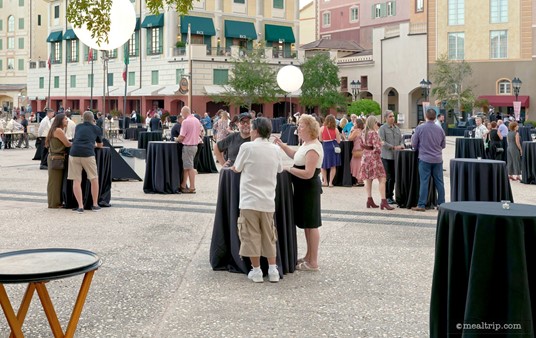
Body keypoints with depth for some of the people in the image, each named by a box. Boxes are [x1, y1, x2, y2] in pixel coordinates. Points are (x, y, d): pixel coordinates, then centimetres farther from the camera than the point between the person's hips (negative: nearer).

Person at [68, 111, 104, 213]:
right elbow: (100, 145, 29)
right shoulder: (97, 129, 16)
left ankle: (80, 206, 1)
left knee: (76, 181, 5)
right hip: (88, 154, -2)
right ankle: (95, 205, 17)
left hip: (74, 153, 2)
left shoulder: (78, 127, 22)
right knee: (94, 179, 12)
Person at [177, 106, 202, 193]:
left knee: (189, 167, -3)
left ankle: (192, 188, -1)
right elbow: (199, 133, 15)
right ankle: (183, 185, 19)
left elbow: (181, 136, -15)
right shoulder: (197, 121, 10)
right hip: (195, 145, 8)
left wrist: (177, 140, 5)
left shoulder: (185, 121, -16)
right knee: (185, 166, 15)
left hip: (188, 146, -8)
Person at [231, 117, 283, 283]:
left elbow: (237, 169, 2)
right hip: (268, 201, 4)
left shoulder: (247, 147, -9)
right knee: (269, 236, 13)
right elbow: (279, 169, 16)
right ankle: (273, 270, 14)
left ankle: (256, 271, 7)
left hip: (250, 200, -4)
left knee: (252, 236, 5)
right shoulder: (275, 149, 3)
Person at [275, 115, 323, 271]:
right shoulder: (306, 144, 10)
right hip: (303, 188, 10)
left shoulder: (313, 148, -21)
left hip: (309, 189, -10)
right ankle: (309, 256, 28)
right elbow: (295, 155, 27)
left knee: (311, 224, -4)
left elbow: (308, 173, -27)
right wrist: (282, 145, 15)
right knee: (306, 224, 17)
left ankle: (313, 262, 3)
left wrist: (288, 169, -20)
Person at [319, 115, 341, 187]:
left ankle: (325, 181, 15)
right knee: (333, 166, 8)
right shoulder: (335, 129, -3)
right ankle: (330, 182, 5)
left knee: (323, 165, 15)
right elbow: (338, 141, -1)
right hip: (333, 147, 1)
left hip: (325, 147, -1)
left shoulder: (322, 128, -4)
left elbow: (320, 139, 1)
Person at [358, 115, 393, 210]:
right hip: (374, 156, -8)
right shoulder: (373, 133, -14)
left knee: (368, 179, 12)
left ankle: (369, 200, 14)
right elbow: (377, 147, -18)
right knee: (382, 180, -7)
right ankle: (384, 201, -14)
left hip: (365, 156, 8)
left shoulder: (364, 133, 10)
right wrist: (379, 151, -1)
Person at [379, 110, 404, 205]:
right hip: (386, 156, -5)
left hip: (395, 156, 5)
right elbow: (382, 142, -12)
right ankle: (387, 197, 7)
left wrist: (401, 145, -7)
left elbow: (401, 139, 15)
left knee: (394, 177, 7)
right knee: (388, 177, -2)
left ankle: (390, 196, 16)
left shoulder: (397, 128, 14)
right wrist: (393, 147, -18)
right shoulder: (383, 128, -4)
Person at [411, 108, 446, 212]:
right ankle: (441, 203, 14)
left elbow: (414, 144, -2)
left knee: (424, 182, -1)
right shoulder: (440, 129, 1)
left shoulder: (419, 128, -8)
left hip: (425, 159, -3)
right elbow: (443, 145, 11)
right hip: (437, 159, 3)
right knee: (439, 182, 8)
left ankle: (421, 205, -1)